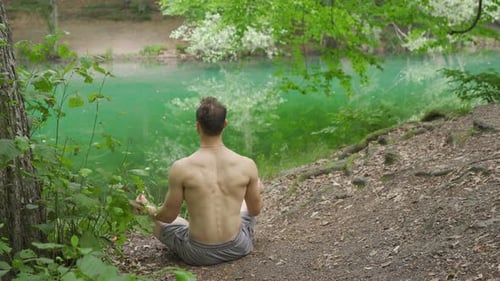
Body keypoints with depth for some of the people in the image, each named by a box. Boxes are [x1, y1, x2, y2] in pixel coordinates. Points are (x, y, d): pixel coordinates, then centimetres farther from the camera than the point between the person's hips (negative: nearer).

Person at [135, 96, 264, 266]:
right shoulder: (247, 165, -13)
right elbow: (255, 210, 3)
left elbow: (168, 216, -7)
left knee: (159, 222, 28)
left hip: (198, 255, -2)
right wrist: (258, 190, 26)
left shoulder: (181, 168, -18)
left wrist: (147, 208, 16)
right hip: (237, 248, 2)